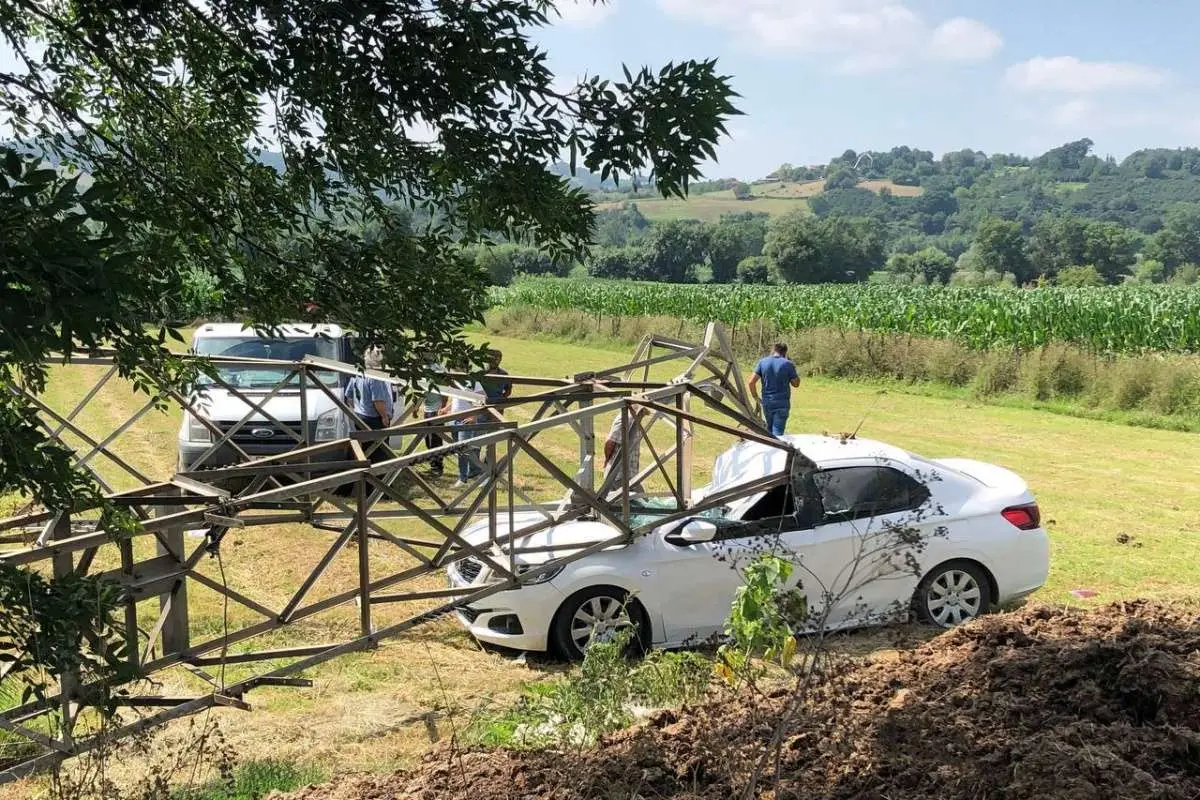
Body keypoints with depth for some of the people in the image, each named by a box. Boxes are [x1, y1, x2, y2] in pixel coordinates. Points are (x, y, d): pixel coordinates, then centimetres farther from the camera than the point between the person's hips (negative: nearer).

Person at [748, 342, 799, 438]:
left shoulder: (762, 362, 1)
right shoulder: (787, 364, -8)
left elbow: (752, 382, -4)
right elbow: (796, 383, 2)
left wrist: (755, 397, 8)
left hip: (767, 402, 3)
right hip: (782, 404, -3)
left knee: (769, 429, 20)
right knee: (778, 432, -3)